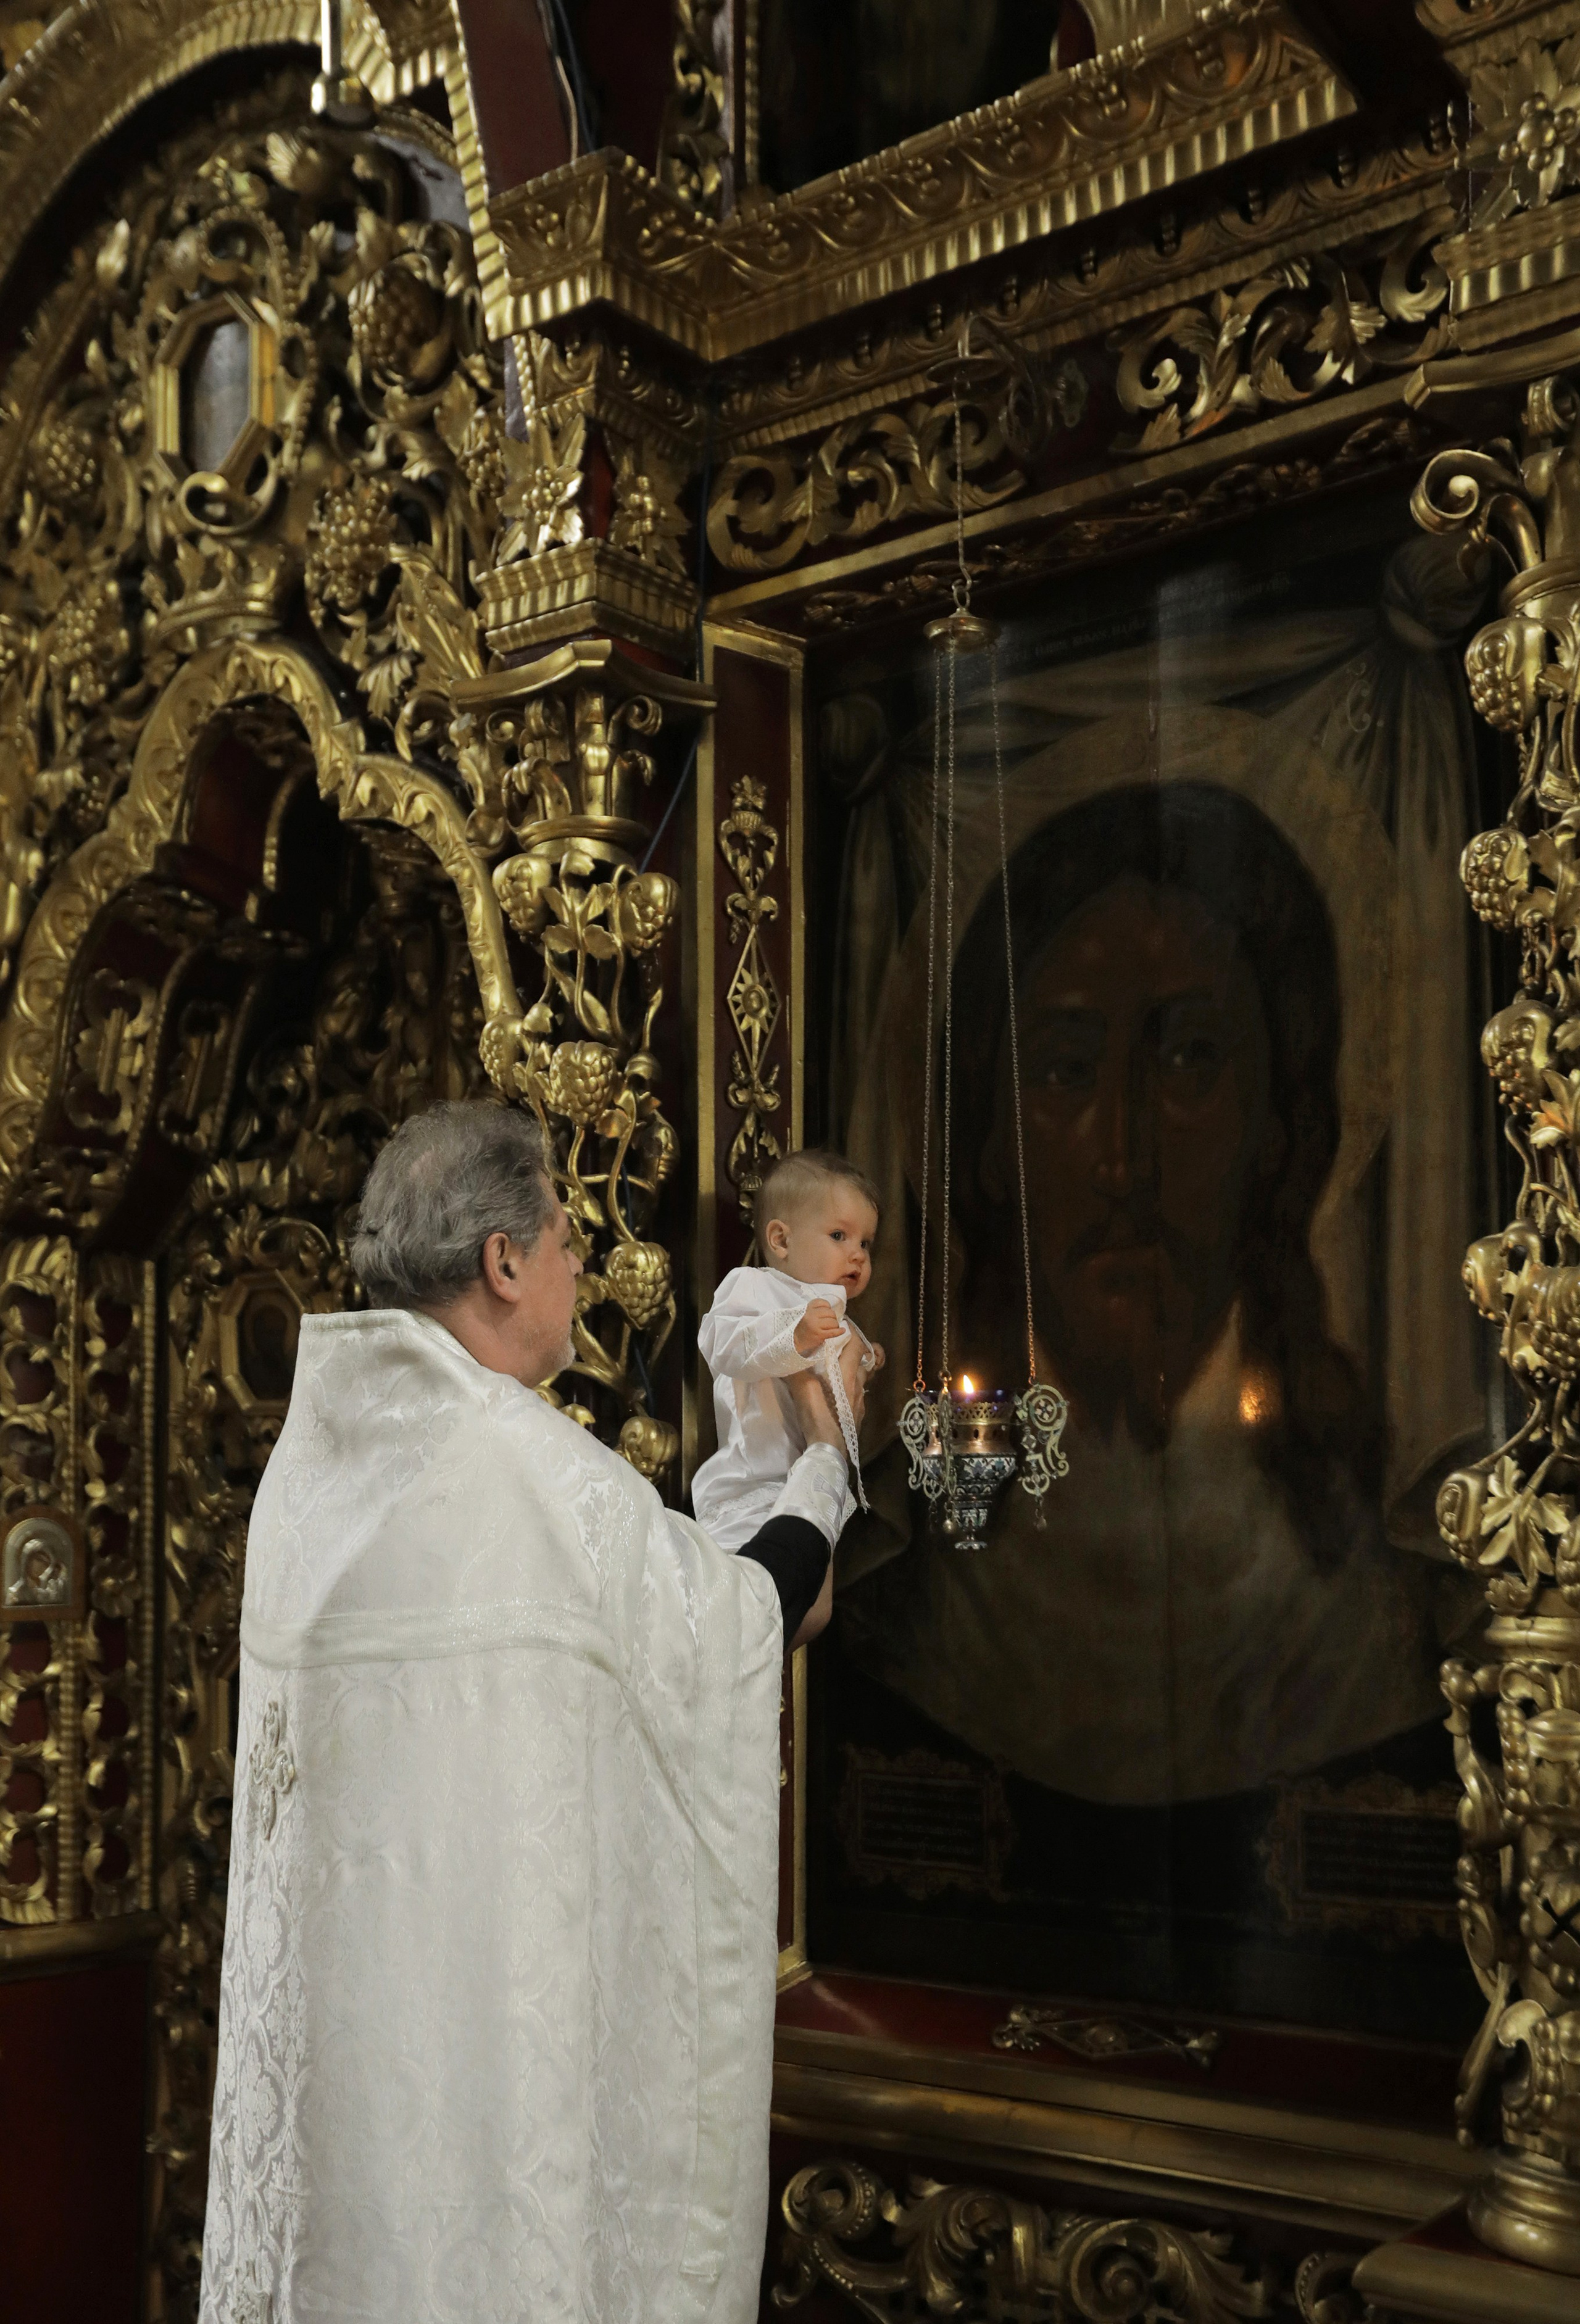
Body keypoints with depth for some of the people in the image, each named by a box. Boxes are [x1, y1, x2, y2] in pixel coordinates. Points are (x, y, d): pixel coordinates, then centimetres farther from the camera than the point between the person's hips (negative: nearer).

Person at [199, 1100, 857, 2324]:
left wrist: (749, 1583, 13)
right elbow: (728, 1627, -9)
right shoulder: (523, 1456, -20)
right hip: (500, 1954, -8)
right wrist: (825, 1465, 6)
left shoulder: (322, 1444, 4)